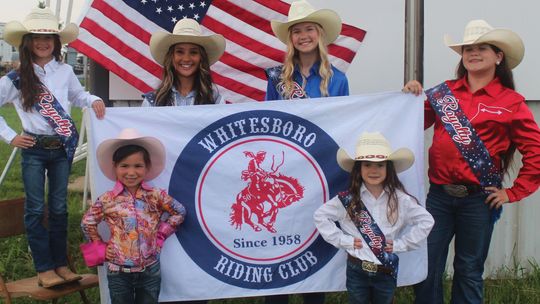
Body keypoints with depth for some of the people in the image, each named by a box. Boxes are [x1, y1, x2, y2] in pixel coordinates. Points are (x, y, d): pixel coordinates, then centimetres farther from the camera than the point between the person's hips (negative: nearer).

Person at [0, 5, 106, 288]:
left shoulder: (65, 71, 0)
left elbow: (77, 95, 16)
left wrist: (93, 100, -4)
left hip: (62, 149, 2)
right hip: (34, 150, -2)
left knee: (59, 208, 11)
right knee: (35, 209, 3)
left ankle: (60, 264, 23)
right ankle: (44, 268, 13)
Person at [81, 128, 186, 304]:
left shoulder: (156, 196, -6)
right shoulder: (107, 200, -7)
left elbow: (179, 212, 6)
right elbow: (87, 223, 7)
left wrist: (161, 234, 0)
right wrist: (100, 246, 1)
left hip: (150, 270, 1)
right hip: (118, 271, -1)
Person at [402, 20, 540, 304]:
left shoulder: (511, 102, -2)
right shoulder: (444, 92, 5)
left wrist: (513, 193, -3)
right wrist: (410, 98, -6)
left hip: (479, 199, -2)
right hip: (439, 194, 2)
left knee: (469, 271, 12)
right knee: (427, 268, 7)